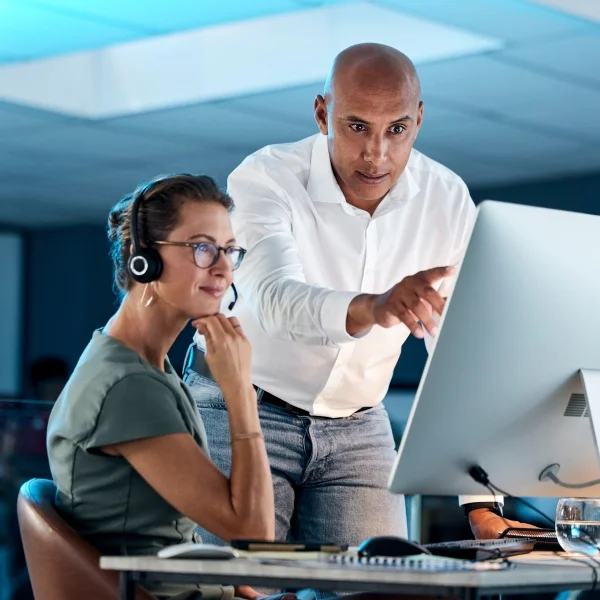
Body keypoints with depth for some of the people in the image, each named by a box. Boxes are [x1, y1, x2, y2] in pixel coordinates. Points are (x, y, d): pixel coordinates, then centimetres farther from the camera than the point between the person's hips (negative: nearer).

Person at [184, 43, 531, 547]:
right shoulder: (264, 180, -20)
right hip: (240, 412, -3)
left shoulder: (447, 200, -8)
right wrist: (371, 309, -60)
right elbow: (276, 300, -39)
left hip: (357, 428, 3)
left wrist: (483, 505, -15)